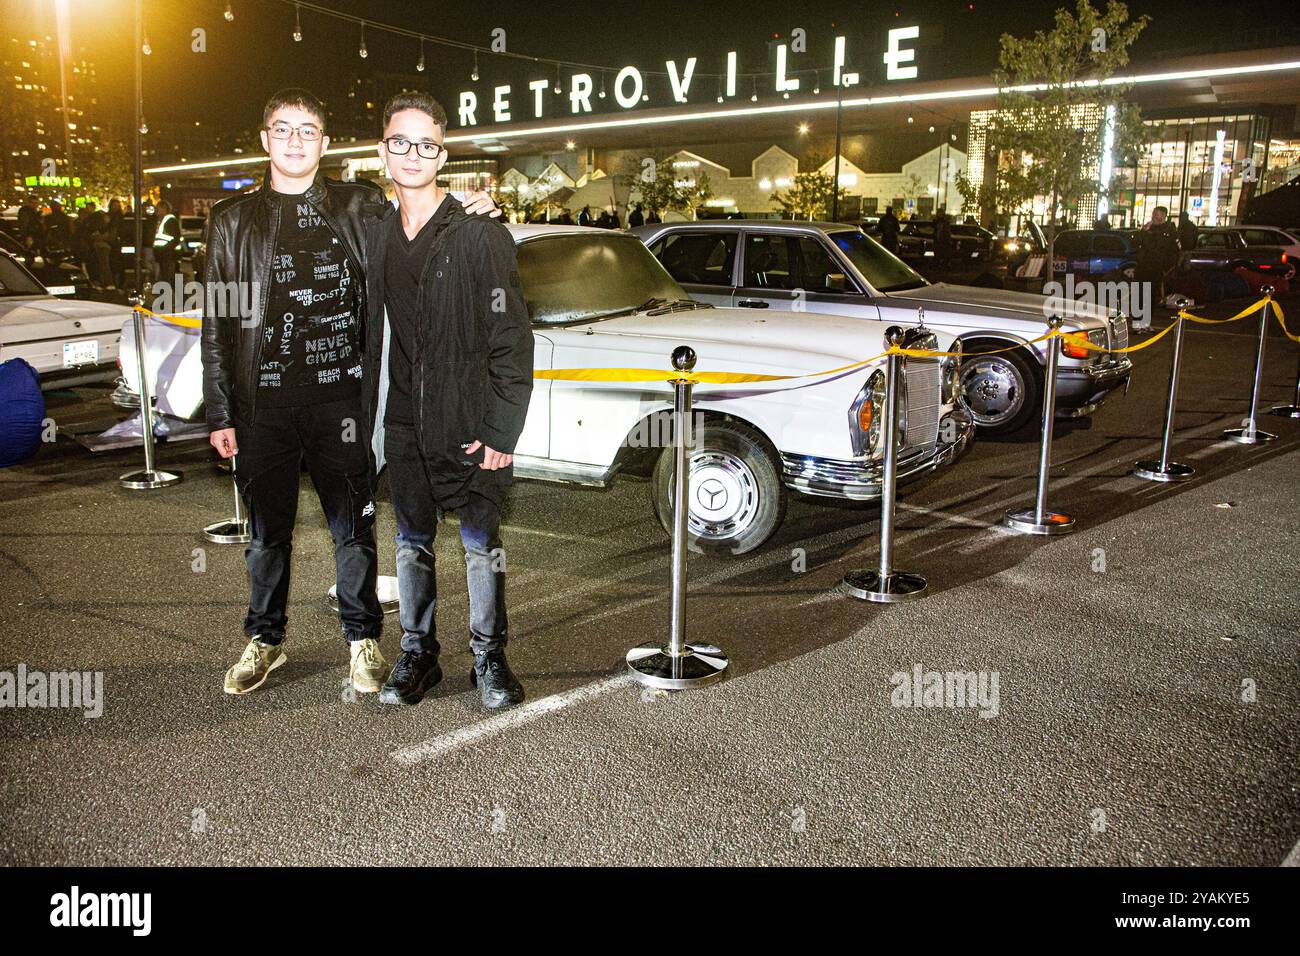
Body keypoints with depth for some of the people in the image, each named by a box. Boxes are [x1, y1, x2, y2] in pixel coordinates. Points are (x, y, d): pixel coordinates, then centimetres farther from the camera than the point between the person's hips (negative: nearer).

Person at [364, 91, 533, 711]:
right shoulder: (372, 235, 7)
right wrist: (361, 421, 7)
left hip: (470, 422, -4)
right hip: (404, 423, 4)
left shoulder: (481, 237, -7)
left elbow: (511, 341, -10)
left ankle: (489, 657, 19)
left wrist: (501, 431, -15)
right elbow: (369, 338, 11)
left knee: (481, 544, 4)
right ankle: (417, 653, 28)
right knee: (412, 543, 13)